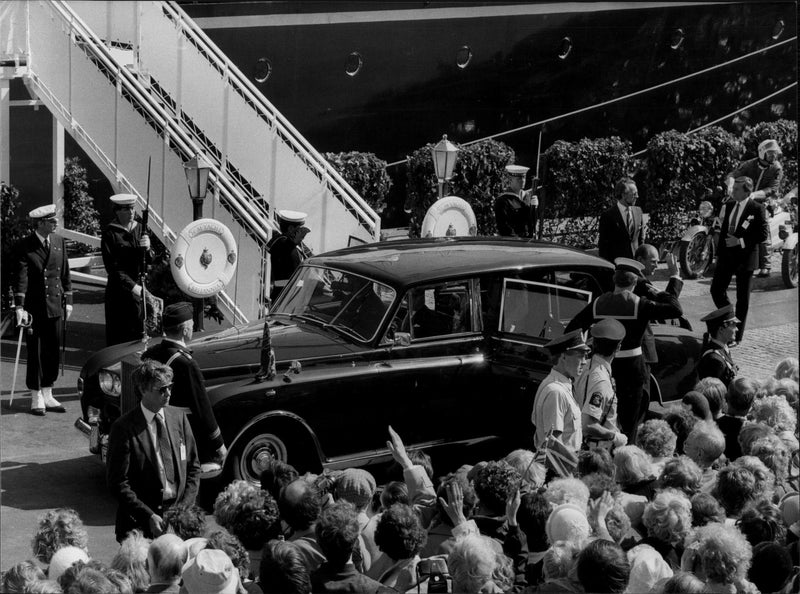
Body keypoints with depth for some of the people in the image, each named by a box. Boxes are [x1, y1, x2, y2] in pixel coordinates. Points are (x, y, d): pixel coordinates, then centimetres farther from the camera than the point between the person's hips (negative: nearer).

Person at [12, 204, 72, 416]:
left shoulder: (58, 241, 7)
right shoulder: (24, 247, -9)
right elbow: (21, 278, -16)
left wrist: (68, 300, 10)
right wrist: (19, 306, -23)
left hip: (55, 307, 5)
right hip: (34, 309, -5)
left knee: (53, 352, 9)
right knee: (35, 354, 1)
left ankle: (48, 396, 20)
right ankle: (36, 398, 11)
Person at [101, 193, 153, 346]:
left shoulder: (139, 229, 9)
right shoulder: (110, 233, -7)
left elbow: (149, 261, 10)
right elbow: (111, 266, -11)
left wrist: (146, 249, -12)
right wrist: (131, 285, -15)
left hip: (138, 287, 5)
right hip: (119, 290, -5)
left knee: (137, 329, 5)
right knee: (118, 333, -2)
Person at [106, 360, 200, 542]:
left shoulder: (179, 417, 8)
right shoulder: (123, 428, -6)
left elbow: (193, 466, 12)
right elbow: (118, 483, -6)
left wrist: (185, 506, -1)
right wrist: (149, 516, -14)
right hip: (140, 522, -3)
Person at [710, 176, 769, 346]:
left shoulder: (757, 209, -10)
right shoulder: (728, 206, 8)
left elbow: (763, 233, -13)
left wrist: (740, 241, -20)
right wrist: (719, 254, 11)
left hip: (745, 257, -5)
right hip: (726, 255, 6)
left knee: (742, 298, 4)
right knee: (716, 290, 3)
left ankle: (736, 336, 12)